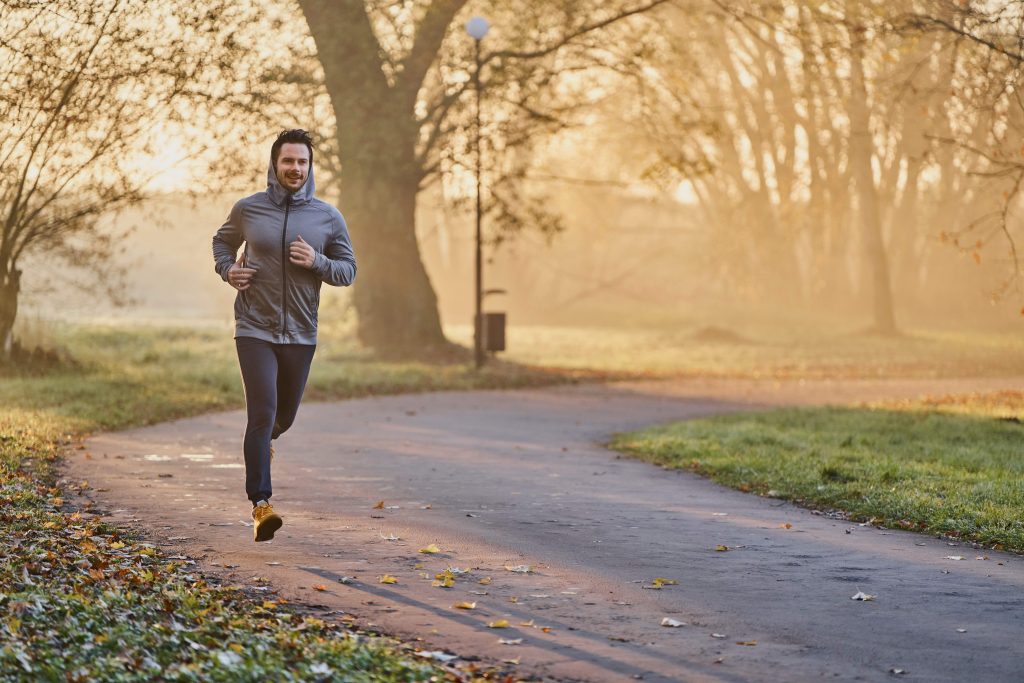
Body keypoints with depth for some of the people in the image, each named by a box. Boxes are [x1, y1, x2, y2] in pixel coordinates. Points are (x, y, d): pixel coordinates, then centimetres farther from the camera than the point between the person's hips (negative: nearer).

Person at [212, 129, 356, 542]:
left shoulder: (328, 218, 1)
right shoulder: (248, 209, 0)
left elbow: (348, 270, 5)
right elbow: (222, 241, 19)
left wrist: (317, 262, -15)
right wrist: (227, 270, -2)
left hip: (301, 333, 3)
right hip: (254, 329, -3)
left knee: (284, 415, 18)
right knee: (263, 412, -15)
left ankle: (264, 439, 55)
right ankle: (261, 504, -14)